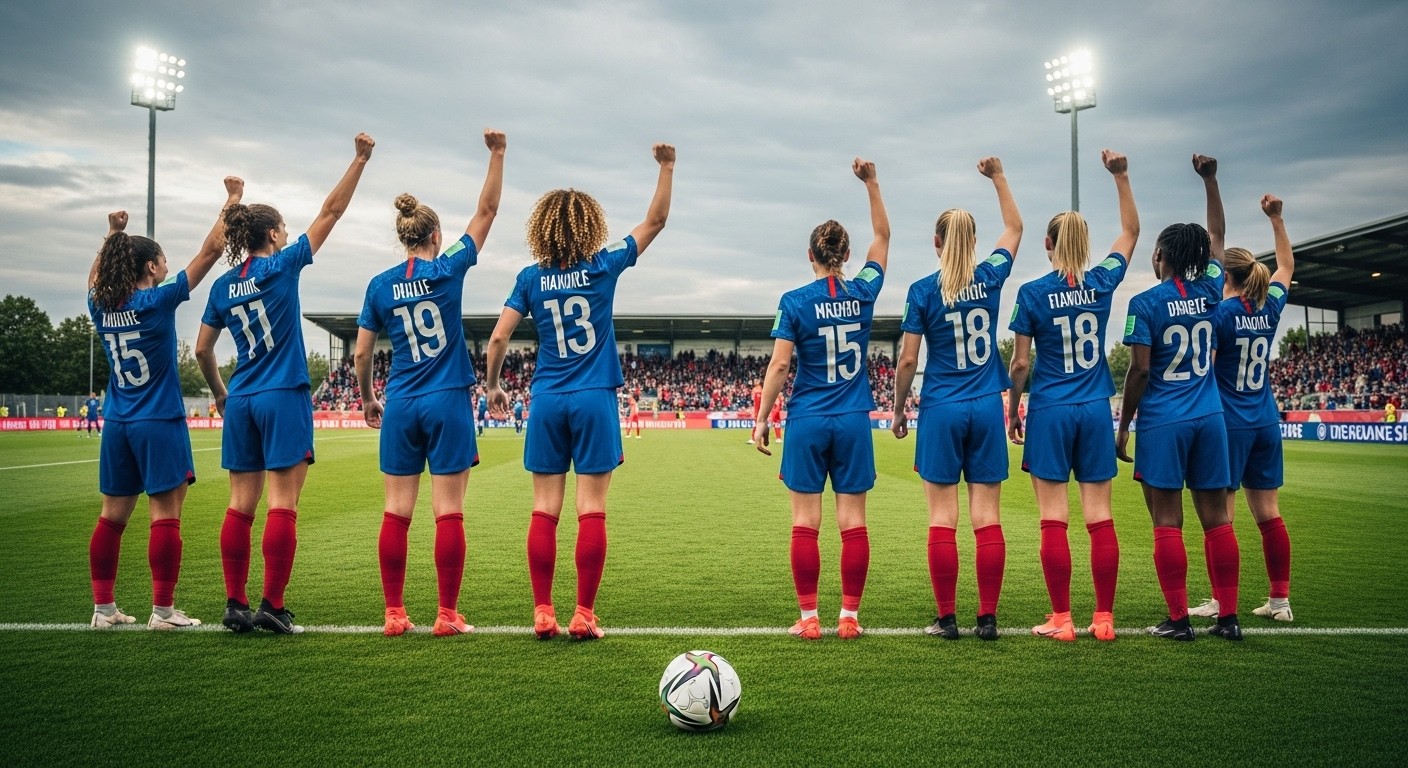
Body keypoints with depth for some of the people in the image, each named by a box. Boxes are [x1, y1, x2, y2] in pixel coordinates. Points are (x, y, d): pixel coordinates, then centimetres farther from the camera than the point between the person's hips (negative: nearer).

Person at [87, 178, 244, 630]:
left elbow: (95, 277, 30)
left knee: (113, 516, 10)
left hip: (117, 424, 7)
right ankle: (163, 610, 1)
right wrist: (232, 203, -3)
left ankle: (103, 608, 15)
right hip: (159, 424, -6)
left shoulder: (100, 307, 4)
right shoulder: (158, 301, -11)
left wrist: (112, 234, 32)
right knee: (165, 516, -2)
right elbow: (210, 252, -10)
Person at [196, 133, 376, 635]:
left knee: (241, 504, 7)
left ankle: (235, 604, 10)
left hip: (241, 402, 6)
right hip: (283, 398, -6)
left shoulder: (223, 285, 10)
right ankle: (272, 606, -3)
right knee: (283, 504, -3)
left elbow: (202, 349, 13)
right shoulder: (282, 266, -4)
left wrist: (219, 395, 27)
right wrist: (360, 160, 1)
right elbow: (331, 212, -3)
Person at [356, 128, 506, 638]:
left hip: (401, 405, 3)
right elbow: (486, 211, 1)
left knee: (397, 511, 6)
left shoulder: (380, 285, 4)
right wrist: (497, 154, 2)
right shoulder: (448, 269, -4)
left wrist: (367, 399, 18)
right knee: (448, 511, -1)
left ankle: (394, 614, 11)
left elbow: (362, 354, 4)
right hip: (448, 403, -3)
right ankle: (447, 615, 3)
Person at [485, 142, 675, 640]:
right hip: (595, 399, -2)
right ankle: (584, 616, 3)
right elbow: (656, 220, 7)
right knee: (592, 510, 0)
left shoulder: (531, 277, 3)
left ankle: (542, 614, 8)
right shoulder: (604, 266, -2)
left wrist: (493, 386, 16)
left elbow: (498, 339, 1)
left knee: (544, 511, 5)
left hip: (547, 401, 2)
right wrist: (666, 167, 12)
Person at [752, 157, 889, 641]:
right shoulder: (863, 292, 2)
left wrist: (762, 420, -3)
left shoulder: (795, 302, -6)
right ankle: (849, 617, 9)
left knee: (805, 522, 3)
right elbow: (882, 237, 18)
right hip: (853, 422, 2)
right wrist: (871, 184, 19)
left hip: (807, 422, -2)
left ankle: (808, 619, 7)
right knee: (853, 522, 4)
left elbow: (778, 365, -9)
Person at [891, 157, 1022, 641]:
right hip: (987, 408, 3)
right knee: (987, 516, 4)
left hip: (941, 410, -2)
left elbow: (908, 359, -5)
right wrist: (998, 176, 29)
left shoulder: (923, 291, -5)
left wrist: (899, 410, 7)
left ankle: (946, 619, 5)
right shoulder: (990, 278, 2)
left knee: (942, 518, 1)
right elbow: (1014, 227, 22)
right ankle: (987, 618, 7)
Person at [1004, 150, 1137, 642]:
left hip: (1050, 412, -3)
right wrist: (1121, 177, 19)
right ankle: (1104, 618, 10)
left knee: (1053, 519, 0)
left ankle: (1061, 619, 4)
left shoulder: (1033, 293, -6)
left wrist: (1013, 410, 8)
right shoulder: (1102, 283, 1)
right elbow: (1131, 232, 19)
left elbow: (1020, 363, -4)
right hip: (1095, 411, 3)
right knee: (1099, 516, 5)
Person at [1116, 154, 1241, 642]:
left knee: (1167, 522, 0)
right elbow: (1217, 237, 22)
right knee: (1216, 518, 7)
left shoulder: (1146, 303, -7)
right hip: (1209, 419, 5)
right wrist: (1210, 180, 24)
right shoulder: (1209, 291, 5)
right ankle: (1228, 616, 12)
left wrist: (1123, 427, -2)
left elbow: (1139, 370, -10)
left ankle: (1178, 619, 2)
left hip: (1163, 423, -4)